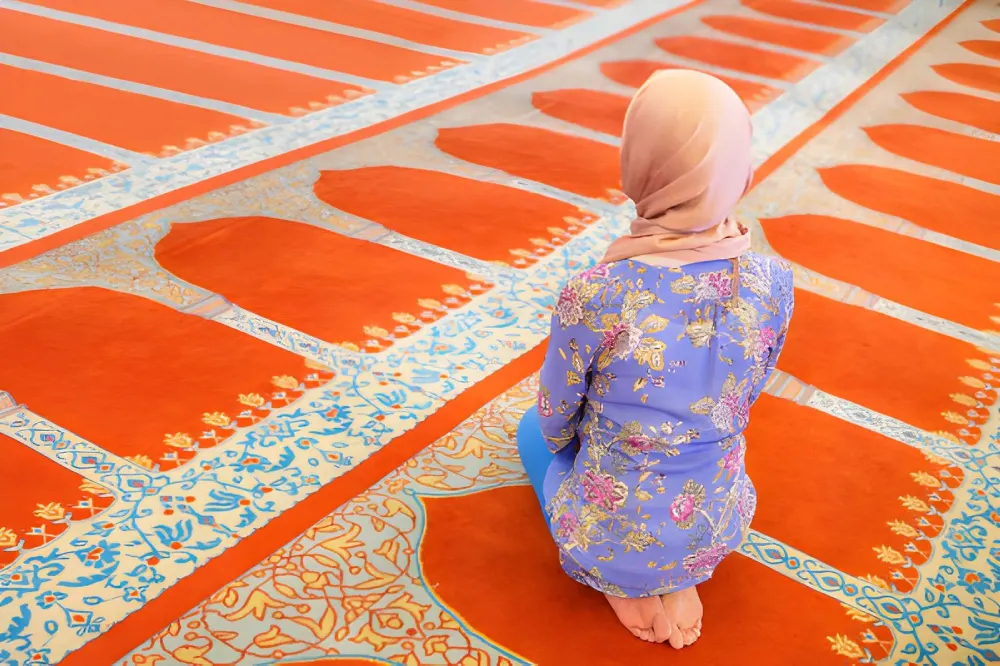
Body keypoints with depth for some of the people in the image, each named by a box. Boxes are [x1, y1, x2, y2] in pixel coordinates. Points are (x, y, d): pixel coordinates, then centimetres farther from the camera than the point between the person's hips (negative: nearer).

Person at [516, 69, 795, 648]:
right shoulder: (774, 282, -17)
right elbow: (743, 403, 0)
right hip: (717, 533, 3)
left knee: (535, 429, 28)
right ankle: (678, 581, 14)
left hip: (608, 538, -3)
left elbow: (556, 422, -10)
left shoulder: (593, 297, -28)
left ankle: (622, 583, 11)